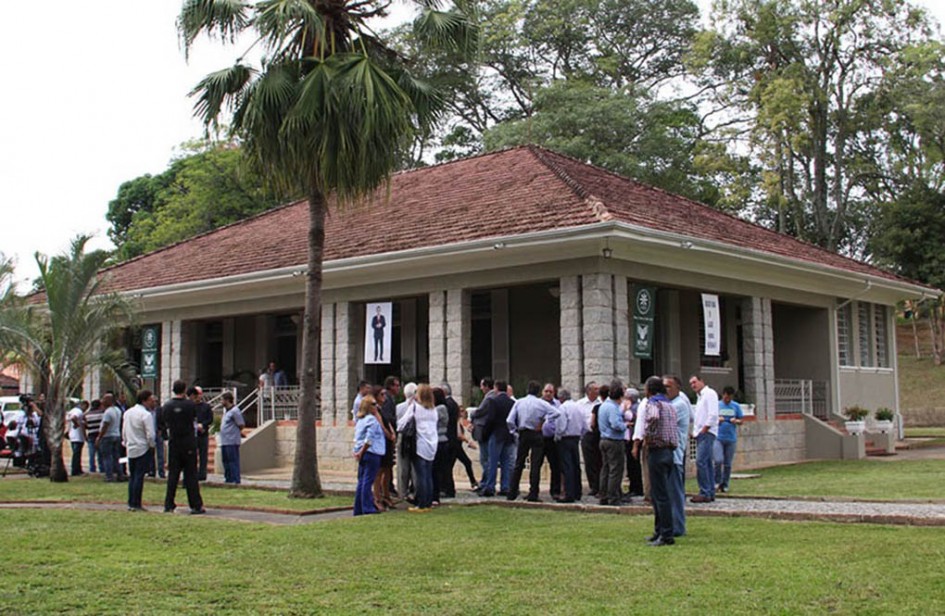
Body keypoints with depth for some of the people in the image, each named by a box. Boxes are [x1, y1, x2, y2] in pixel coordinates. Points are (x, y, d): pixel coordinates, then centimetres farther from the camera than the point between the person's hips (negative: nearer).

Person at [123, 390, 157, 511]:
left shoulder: (127, 412, 9)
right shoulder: (146, 415, -15)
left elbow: (124, 431, 14)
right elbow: (150, 435, -18)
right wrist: (152, 445, -1)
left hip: (130, 448, 7)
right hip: (142, 449, -7)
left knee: (132, 476, 13)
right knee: (139, 476, -4)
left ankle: (130, 503, 14)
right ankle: (136, 504, -4)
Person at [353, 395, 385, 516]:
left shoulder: (360, 420, 16)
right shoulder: (372, 419, -12)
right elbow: (369, 439, -19)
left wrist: (359, 451, 14)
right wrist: (362, 451, -11)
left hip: (362, 454, 9)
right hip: (372, 453, -9)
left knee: (361, 482, 11)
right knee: (368, 481, -7)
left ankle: (359, 509, 14)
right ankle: (368, 508, -5)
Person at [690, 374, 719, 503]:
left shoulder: (710, 393, -7)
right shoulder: (701, 396, 22)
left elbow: (713, 414, -17)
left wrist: (704, 429, -16)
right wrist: (696, 431, 10)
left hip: (707, 433, -10)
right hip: (701, 434, 10)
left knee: (701, 462, -15)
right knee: (707, 463, 10)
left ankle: (705, 493, -14)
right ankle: (710, 492, 13)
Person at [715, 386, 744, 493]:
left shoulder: (736, 406, 7)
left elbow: (741, 421, 10)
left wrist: (736, 421, -12)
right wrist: (717, 420, -15)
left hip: (731, 438, 2)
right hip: (718, 437, -2)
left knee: (728, 463, 6)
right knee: (719, 460, -14)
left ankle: (725, 484, 16)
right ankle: (717, 482, 3)